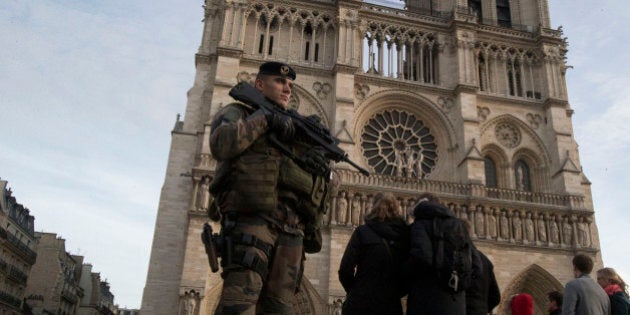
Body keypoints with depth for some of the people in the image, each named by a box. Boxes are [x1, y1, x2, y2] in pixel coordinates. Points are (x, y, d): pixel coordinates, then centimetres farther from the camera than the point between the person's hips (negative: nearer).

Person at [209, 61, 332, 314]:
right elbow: (221, 145, -10)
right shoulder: (235, 113, 14)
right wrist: (264, 118, -4)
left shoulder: (293, 127, 31)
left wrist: (321, 168, 4)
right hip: (250, 219, -5)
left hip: (292, 229, 6)